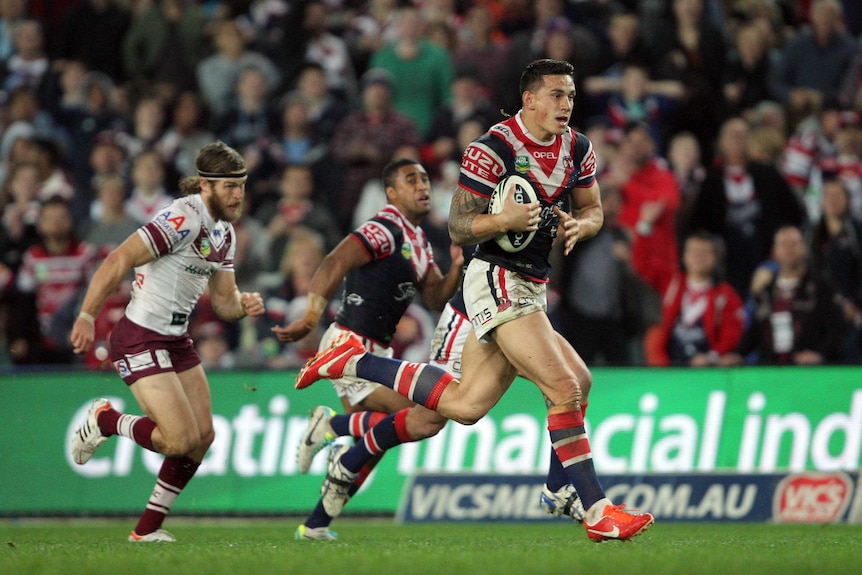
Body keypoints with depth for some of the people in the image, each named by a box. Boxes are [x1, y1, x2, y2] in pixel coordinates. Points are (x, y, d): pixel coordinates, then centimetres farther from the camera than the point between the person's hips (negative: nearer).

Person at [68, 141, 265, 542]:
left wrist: (244, 305, -9)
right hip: (140, 340, -9)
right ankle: (105, 420, 11)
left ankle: (148, 528, 16)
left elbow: (223, 301, 15)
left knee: (203, 436, 5)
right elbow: (120, 260, -24)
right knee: (182, 439, -15)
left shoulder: (224, 232, 10)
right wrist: (87, 316, -29)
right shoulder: (183, 219, -19)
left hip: (177, 340, 9)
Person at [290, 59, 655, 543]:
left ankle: (354, 362, 21)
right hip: (498, 280, -8)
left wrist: (579, 225, -4)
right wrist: (506, 220, -30)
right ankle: (598, 511, -13)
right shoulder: (491, 150, -14)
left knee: (466, 403, 7)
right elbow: (458, 229, -11)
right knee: (566, 387, -17)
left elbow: (593, 209, 20)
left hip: (531, 286, 8)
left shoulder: (578, 149, 7)